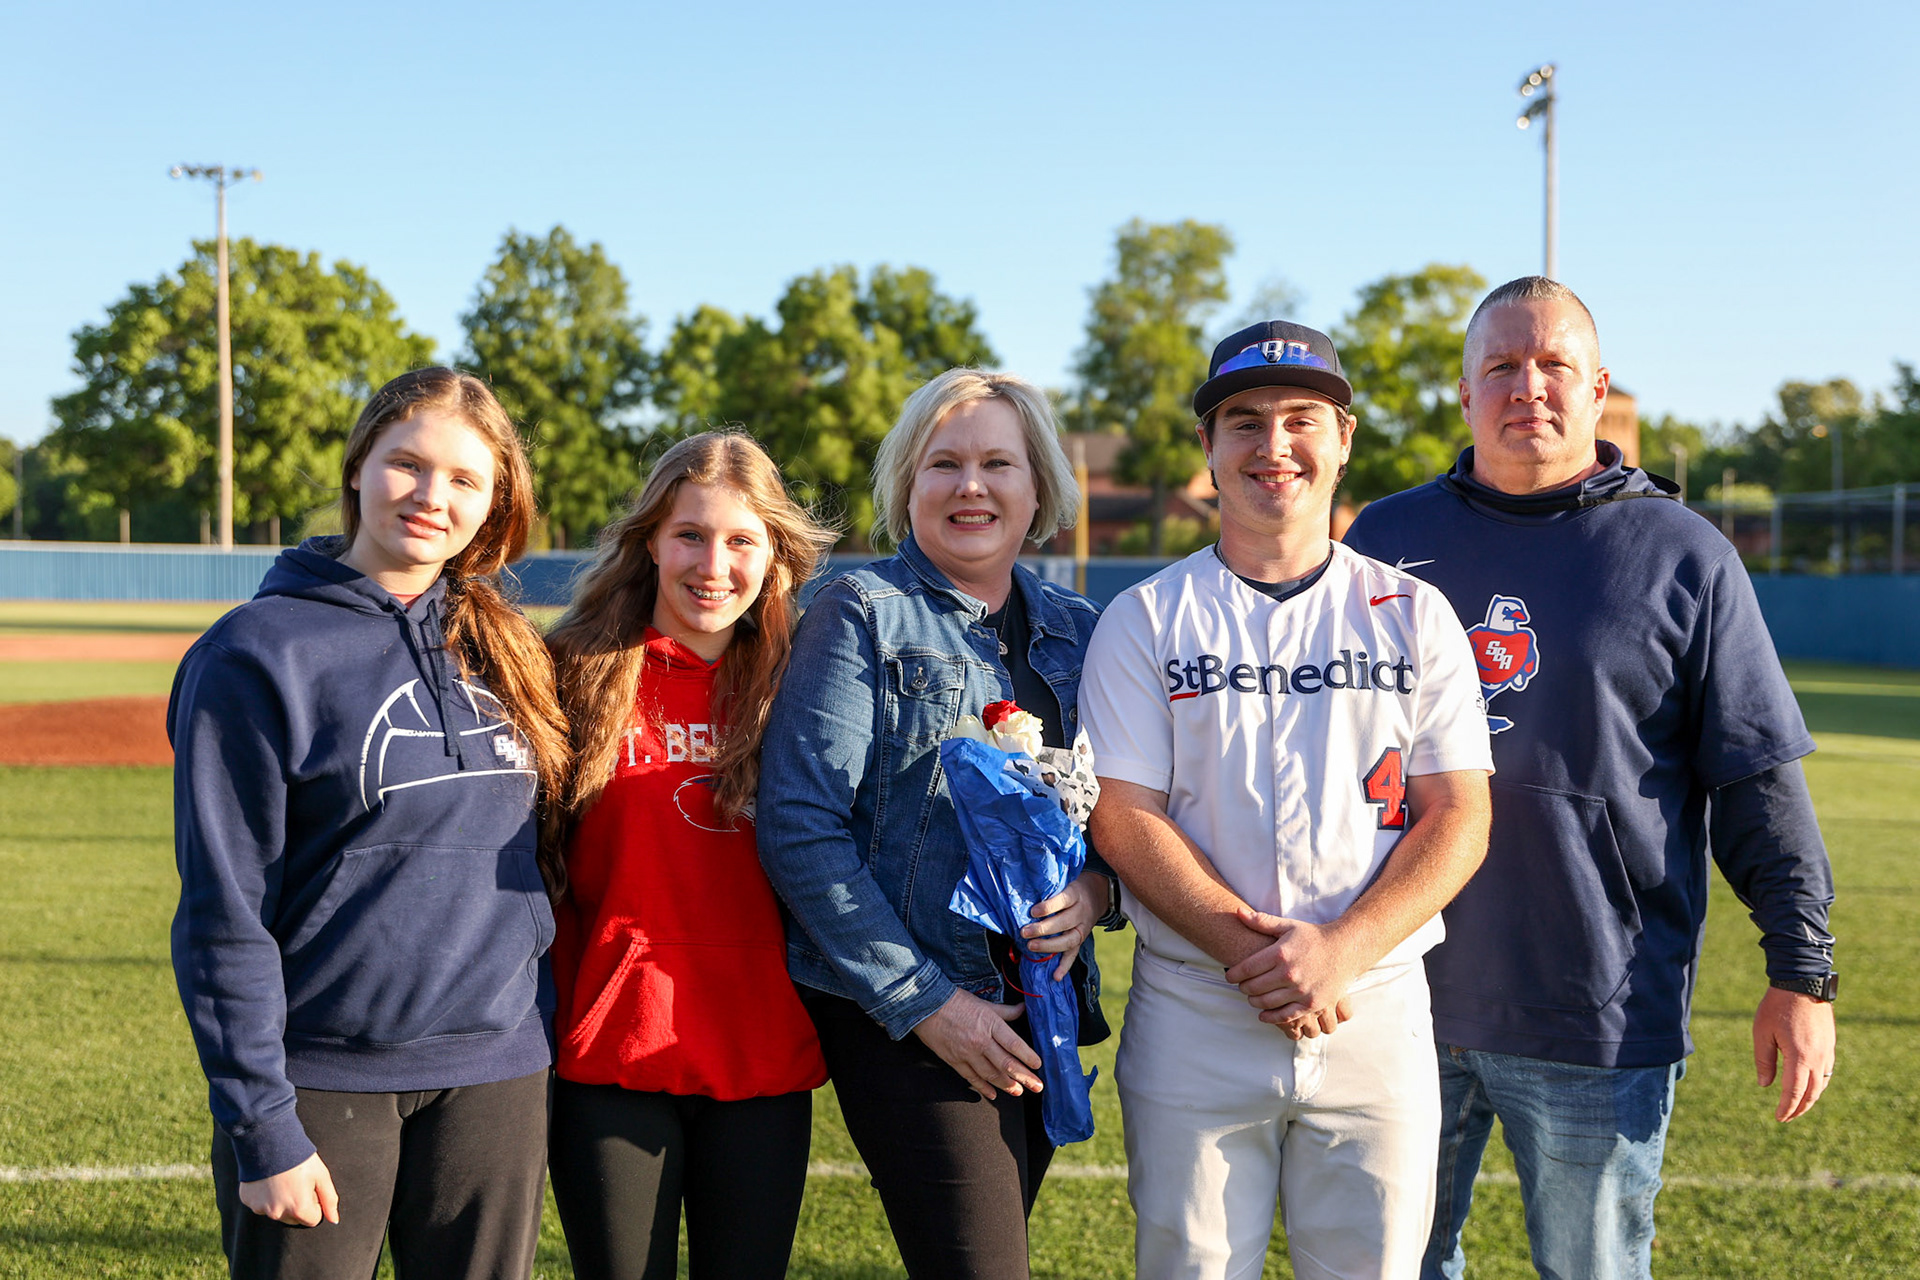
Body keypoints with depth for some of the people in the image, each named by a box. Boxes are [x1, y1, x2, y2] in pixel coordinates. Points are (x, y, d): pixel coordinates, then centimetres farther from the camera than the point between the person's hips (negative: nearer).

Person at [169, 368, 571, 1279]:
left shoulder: (503, 650, 8)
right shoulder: (257, 654, -7)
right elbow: (224, 917, -9)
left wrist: (543, 1034, 11)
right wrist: (262, 1128, -12)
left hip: (497, 1072, 5)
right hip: (325, 1083, -4)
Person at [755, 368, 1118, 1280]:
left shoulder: (1074, 631, 12)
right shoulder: (862, 614, -4)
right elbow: (799, 827, -11)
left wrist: (1096, 889, -7)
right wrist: (924, 1001, -15)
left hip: (1044, 1006, 6)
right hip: (903, 1015, -5)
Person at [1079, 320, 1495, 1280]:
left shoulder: (1414, 616, 7)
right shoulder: (1144, 621, 4)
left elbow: (1459, 818, 1)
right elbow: (1123, 818, -4)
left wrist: (1339, 950, -14)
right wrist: (1253, 948, -16)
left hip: (1377, 1014, 1)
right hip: (1192, 1019, -1)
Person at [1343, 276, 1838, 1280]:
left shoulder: (1683, 557, 2)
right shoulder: (1382, 541, 8)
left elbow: (1760, 783, 1)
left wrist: (1801, 972, -4)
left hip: (1599, 1020, -2)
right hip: (1398, 998, 3)